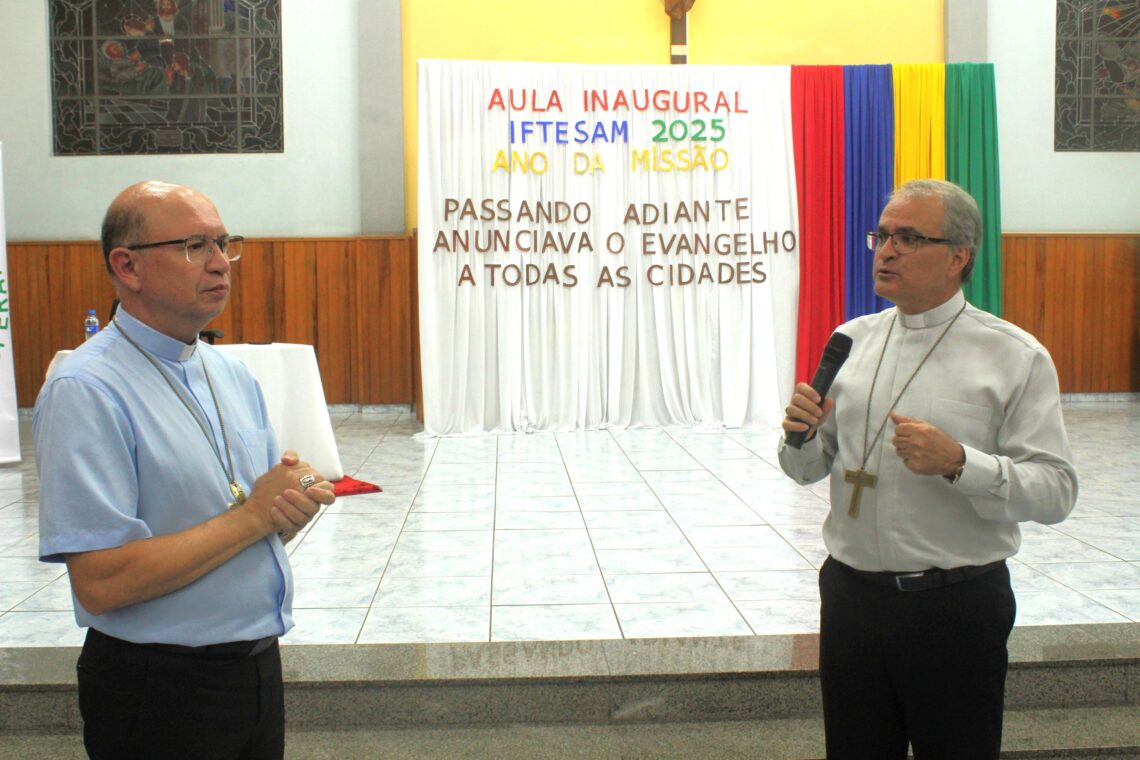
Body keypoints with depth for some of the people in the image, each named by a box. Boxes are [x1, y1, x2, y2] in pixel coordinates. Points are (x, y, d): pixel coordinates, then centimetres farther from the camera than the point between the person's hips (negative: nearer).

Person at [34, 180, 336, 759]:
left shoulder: (235, 376, 7)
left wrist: (297, 502, -10)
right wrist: (253, 515, -18)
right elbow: (101, 582, -24)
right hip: (160, 694, -7)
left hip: (259, 667, 7)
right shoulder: (86, 392, -17)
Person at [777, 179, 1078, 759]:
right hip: (850, 596, 4)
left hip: (957, 606, -4)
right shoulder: (851, 340, 7)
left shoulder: (1016, 357, -6)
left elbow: (1055, 491, -12)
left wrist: (958, 462, -25)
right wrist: (801, 435, -10)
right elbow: (808, 469, 12)